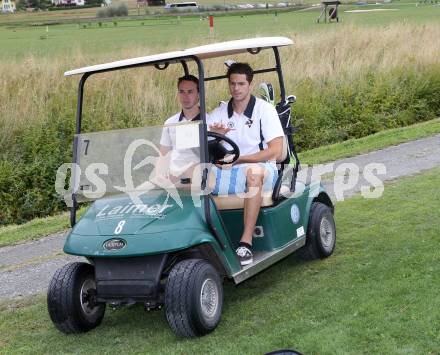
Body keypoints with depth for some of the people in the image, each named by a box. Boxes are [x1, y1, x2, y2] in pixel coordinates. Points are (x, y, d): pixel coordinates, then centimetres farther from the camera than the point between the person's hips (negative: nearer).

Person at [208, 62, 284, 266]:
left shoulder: (264, 109, 0)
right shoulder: (219, 114, 11)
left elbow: (276, 151, -9)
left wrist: (239, 159, -14)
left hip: (261, 169, -4)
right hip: (228, 173, 4)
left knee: (253, 171, -39)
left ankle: (246, 242, -40)